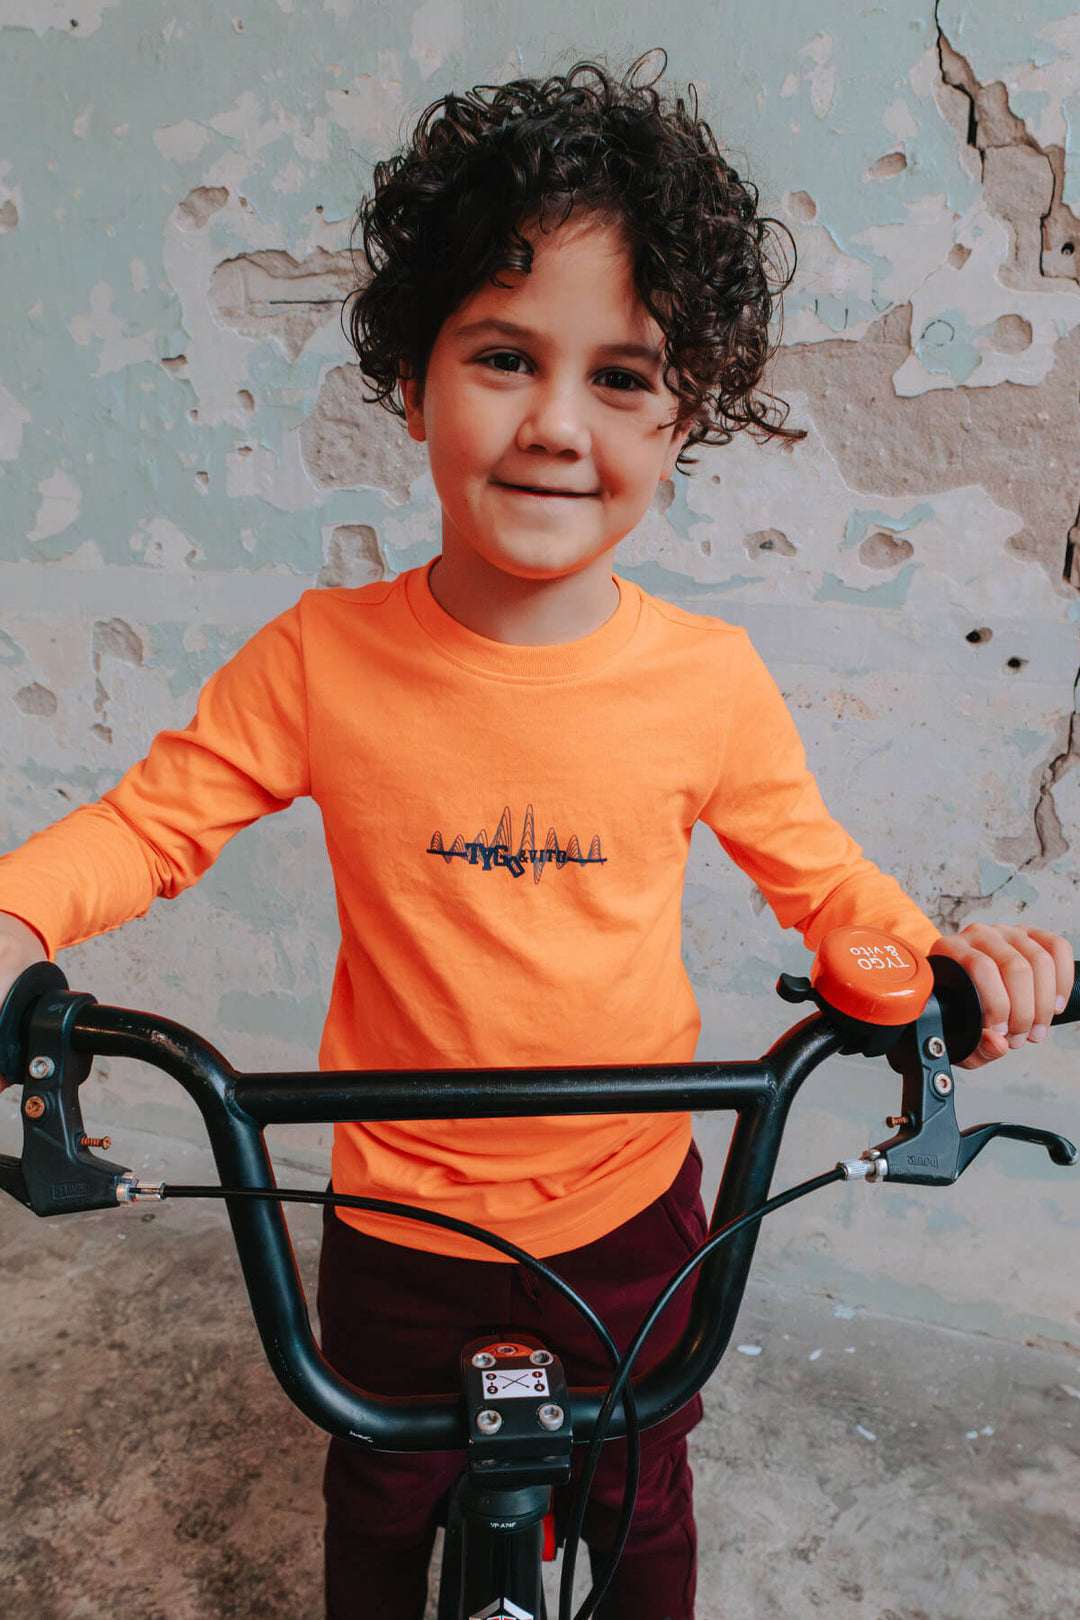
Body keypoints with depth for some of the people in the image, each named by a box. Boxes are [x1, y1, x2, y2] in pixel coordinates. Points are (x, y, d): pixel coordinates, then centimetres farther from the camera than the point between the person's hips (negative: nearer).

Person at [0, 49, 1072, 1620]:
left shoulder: (711, 679, -17)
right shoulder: (320, 659, -19)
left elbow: (812, 868, -2)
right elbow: (155, 817, -8)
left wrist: (938, 951, -20)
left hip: (629, 1208, 1)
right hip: (398, 1215, 0)